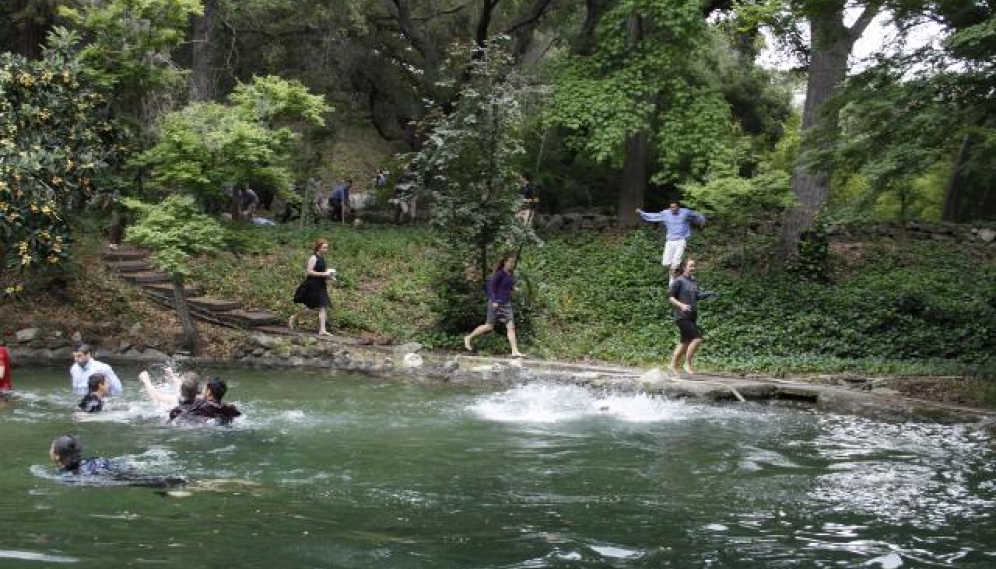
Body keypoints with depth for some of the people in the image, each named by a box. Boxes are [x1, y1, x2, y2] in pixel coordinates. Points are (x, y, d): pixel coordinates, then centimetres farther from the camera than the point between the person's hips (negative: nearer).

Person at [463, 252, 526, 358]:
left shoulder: (511, 275, 9)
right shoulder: (500, 274, -13)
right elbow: (491, 286, -16)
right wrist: (494, 301, -22)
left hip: (506, 304, 7)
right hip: (496, 303, -7)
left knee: (511, 327, -3)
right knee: (489, 326, 2)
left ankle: (515, 351, -7)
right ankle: (469, 337, 21)